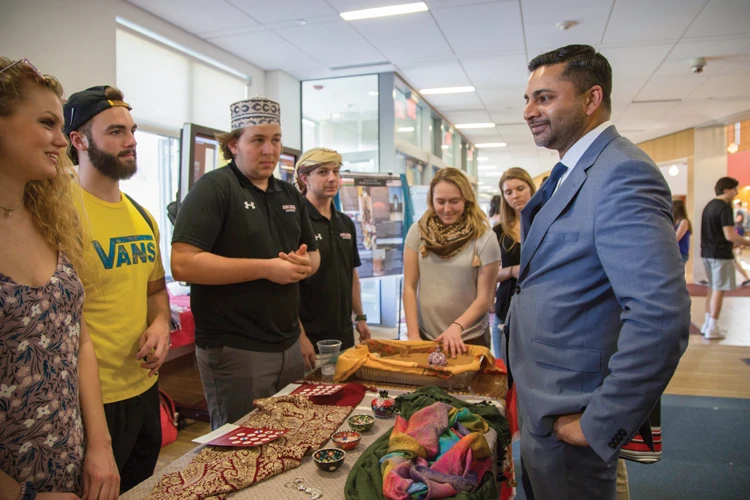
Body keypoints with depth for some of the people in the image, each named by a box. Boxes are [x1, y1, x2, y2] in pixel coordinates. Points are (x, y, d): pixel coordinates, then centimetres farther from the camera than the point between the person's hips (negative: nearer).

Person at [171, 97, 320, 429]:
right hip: (235, 350, -7)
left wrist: (305, 264, -4)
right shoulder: (214, 188, -10)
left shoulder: (290, 195, 12)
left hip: (289, 345, 7)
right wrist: (267, 268, -21)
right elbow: (183, 264, -21)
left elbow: (314, 255, 21)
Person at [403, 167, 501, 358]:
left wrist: (457, 326, -22)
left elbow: (484, 298, -7)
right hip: (425, 335, 2)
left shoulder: (485, 239, -8)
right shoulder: (418, 232, -2)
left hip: (469, 338, -2)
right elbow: (409, 287, -2)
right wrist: (413, 333, -8)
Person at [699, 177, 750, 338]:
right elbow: (730, 235, -21)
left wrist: (734, 243, 23)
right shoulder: (725, 208, -15)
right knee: (719, 290, -3)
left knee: (712, 288, 16)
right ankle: (712, 328, -1)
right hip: (721, 254, -9)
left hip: (707, 252, 9)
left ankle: (707, 324, 21)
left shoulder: (709, 206, 13)